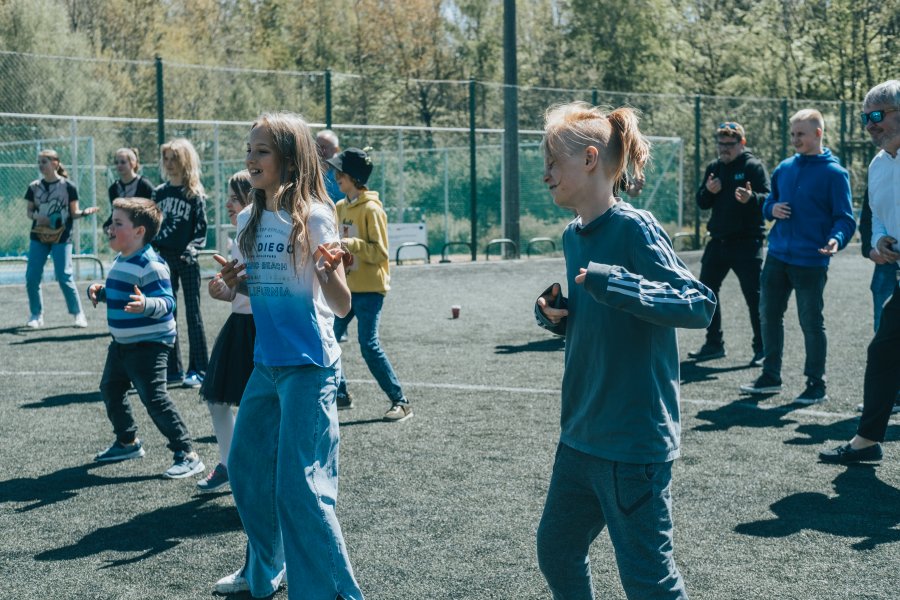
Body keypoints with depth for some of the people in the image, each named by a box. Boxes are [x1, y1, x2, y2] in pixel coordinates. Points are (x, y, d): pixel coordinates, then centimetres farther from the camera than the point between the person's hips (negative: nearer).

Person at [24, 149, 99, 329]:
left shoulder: (68, 186, -5)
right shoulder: (34, 187, 4)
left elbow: (73, 213, 0)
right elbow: (29, 211, 11)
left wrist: (84, 212, -21)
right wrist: (35, 216, -12)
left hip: (61, 238, -4)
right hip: (38, 237, 4)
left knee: (64, 277, -8)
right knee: (31, 277, 0)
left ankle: (78, 314, 5)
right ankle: (36, 315, 14)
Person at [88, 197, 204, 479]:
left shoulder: (150, 265, -21)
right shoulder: (121, 260, 10)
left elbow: (167, 302, -26)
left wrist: (146, 305, -45)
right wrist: (99, 291, 4)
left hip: (148, 345, -10)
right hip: (122, 343, 10)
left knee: (155, 399, -12)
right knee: (111, 389, 21)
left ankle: (187, 455, -6)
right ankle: (127, 442, 40)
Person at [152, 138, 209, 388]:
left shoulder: (195, 194, -3)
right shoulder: (159, 193, 10)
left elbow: (201, 228, -5)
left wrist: (193, 248, -20)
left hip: (186, 260, -5)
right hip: (163, 258, 5)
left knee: (193, 312, 0)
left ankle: (198, 369, 5)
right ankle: (172, 368, 15)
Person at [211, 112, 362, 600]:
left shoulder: (313, 218, -13)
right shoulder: (250, 220, 7)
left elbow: (342, 306, -14)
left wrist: (329, 271, -34)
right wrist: (237, 282, -2)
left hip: (307, 366, -8)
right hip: (265, 363, 8)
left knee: (298, 486, -9)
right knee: (245, 467, 18)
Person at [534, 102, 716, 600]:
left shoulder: (633, 228, -16)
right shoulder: (574, 236, 8)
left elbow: (700, 305, -21)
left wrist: (616, 283, -32)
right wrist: (555, 315, -1)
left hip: (634, 441, -8)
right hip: (580, 435, 9)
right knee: (556, 552, 20)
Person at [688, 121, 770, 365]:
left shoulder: (753, 166, -6)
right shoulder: (714, 168, 12)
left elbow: (768, 198, -15)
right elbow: (701, 203, 12)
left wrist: (751, 198, -36)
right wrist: (708, 191, -10)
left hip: (747, 244, -6)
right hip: (718, 242, 6)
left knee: (754, 296, -3)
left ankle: (761, 348, 6)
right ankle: (714, 343, 22)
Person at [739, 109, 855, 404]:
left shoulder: (834, 173, -8)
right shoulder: (784, 168, 9)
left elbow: (845, 217, -10)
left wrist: (837, 239, -30)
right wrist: (772, 208, -4)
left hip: (810, 261, -6)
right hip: (777, 256, 6)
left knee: (811, 323, 3)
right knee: (768, 315, 12)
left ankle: (816, 385, 15)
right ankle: (770, 376, 26)